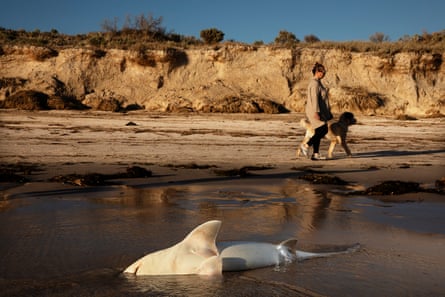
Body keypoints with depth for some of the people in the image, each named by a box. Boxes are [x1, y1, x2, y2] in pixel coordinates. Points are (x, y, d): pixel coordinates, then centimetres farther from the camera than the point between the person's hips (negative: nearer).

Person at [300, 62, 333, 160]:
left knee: (319, 132, 8)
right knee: (323, 130, -11)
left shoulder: (318, 82, 17)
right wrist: (316, 112, -26)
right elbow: (314, 98, -21)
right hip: (315, 111, -10)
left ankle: (315, 154, 8)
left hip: (318, 111, 10)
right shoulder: (315, 83, -15)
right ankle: (306, 145, -5)